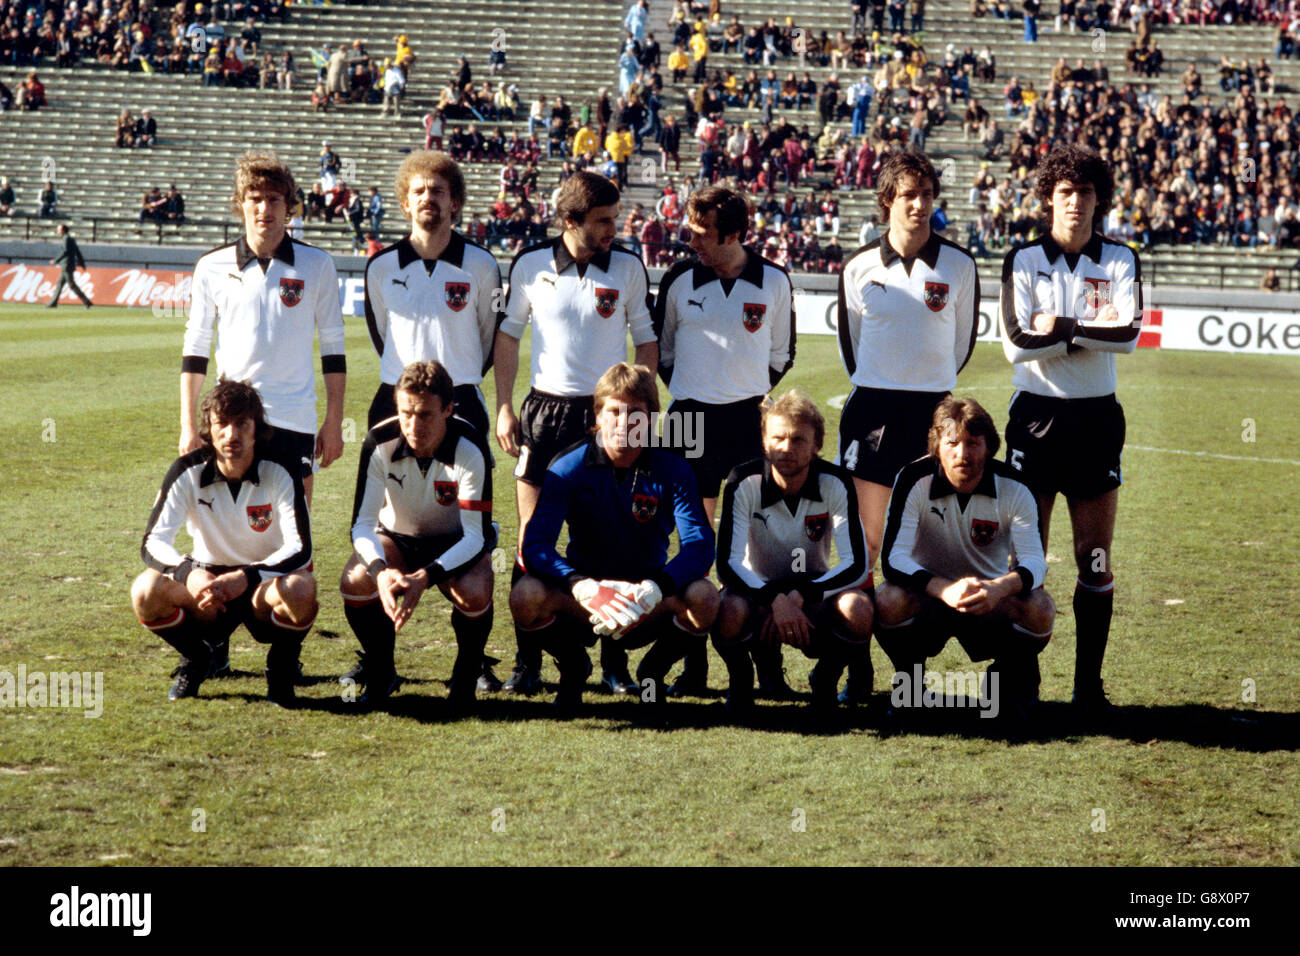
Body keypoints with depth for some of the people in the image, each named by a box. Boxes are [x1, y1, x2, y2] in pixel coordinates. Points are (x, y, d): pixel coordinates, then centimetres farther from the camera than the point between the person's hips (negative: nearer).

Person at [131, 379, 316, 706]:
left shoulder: (280, 472, -16)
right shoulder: (188, 470, -12)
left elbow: (300, 549, -23)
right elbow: (152, 543, -17)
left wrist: (246, 577, -39)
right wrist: (189, 573, -39)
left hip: (266, 584, -1)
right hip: (208, 581, 2)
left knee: (300, 589, -37)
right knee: (145, 591, -29)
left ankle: (281, 665, -2)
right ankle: (196, 658, 5)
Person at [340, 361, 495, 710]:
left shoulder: (471, 448, -28)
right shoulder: (380, 442, -23)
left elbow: (476, 534, -27)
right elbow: (362, 524, -21)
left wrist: (426, 577, -43)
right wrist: (380, 571, -43)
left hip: (457, 541, -2)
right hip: (396, 537, 2)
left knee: (474, 594, -34)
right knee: (355, 581, -30)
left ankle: (464, 681, -4)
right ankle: (380, 674, -2)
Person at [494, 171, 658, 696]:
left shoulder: (628, 267, 0)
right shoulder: (531, 263, 0)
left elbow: (646, 339, 9)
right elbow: (508, 333, 9)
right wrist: (504, 408, 4)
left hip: (608, 413, 0)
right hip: (544, 411, 0)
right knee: (532, 541, 1)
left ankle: (615, 663, 9)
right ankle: (528, 663, 9)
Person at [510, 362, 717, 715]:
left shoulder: (672, 470, -7)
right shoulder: (569, 468, -8)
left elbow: (700, 546, -18)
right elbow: (535, 545, -18)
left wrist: (656, 588, -37)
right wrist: (579, 586, -38)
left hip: (648, 595, 0)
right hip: (583, 591, 0)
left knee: (704, 598, -31)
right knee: (526, 596, -32)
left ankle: (653, 671, 0)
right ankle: (572, 667, 1)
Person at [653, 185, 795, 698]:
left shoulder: (773, 282, 1)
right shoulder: (680, 279, 1)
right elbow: (662, 349, 15)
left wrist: (754, 396, 7)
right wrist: (688, 391, 11)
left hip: (750, 422, 0)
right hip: (691, 420, 1)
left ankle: (769, 669, 4)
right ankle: (693, 668, 12)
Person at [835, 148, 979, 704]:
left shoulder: (957, 265, 1)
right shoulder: (861, 267, 3)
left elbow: (963, 338, 13)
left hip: (933, 408, 0)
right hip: (872, 406, 0)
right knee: (866, 540, -3)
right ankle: (856, 668, 2)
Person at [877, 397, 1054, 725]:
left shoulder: (1013, 486, -14)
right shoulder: (914, 480, -18)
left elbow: (1034, 561, -21)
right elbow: (893, 558, -25)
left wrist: (1000, 587, -45)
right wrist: (944, 589, -43)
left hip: (990, 600, 1)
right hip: (929, 596, -1)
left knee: (1040, 608, -29)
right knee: (889, 600, -34)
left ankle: (1010, 681, 4)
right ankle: (908, 679, -1)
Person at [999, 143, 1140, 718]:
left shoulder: (1119, 260, 5)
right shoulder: (1023, 261, 2)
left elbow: (1129, 333, -12)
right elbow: (1016, 342, -12)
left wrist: (1058, 327, -13)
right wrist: (1092, 331, -11)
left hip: (1096, 417, 1)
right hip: (1036, 414, -1)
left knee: (1095, 561, 2)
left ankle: (1089, 685, 9)